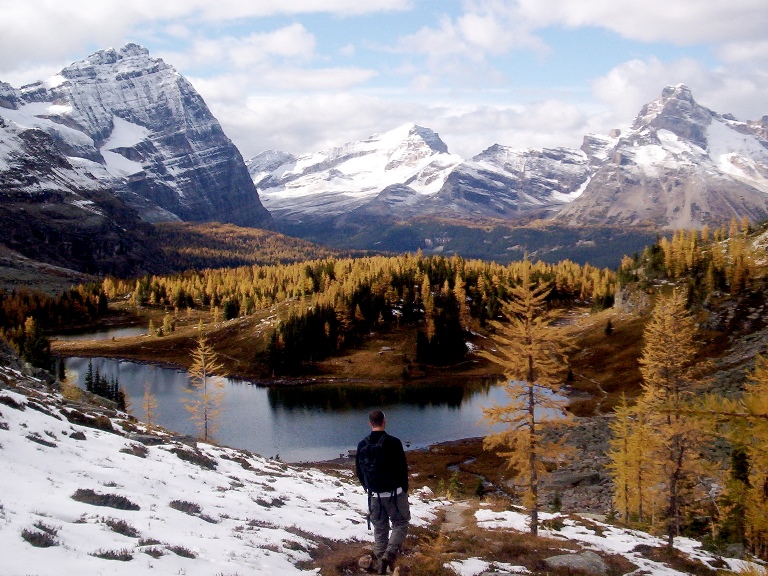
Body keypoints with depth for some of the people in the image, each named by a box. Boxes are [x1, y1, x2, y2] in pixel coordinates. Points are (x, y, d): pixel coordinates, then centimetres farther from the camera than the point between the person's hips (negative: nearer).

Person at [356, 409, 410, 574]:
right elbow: (403, 468, -8)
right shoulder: (393, 443, -13)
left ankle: (379, 560, 15)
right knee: (400, 524, 7)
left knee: (380, 528, 14)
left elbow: (359, 471, 8)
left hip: (374, 494, 4)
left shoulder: (362, 445, 0)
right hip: (395, 493, -4)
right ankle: (389, 555, -12)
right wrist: (404, 489, 6)